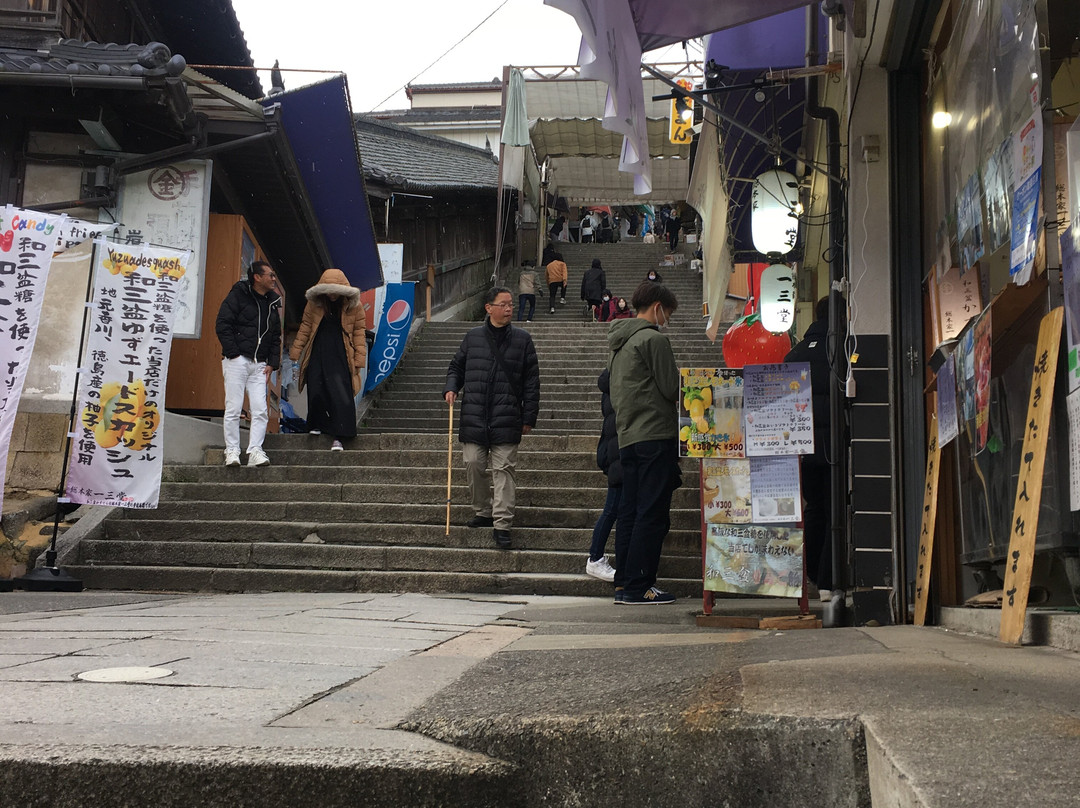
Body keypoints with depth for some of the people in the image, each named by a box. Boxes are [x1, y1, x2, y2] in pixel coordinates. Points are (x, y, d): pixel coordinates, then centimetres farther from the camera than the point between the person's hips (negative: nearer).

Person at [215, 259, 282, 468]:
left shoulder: (273, 302, 17)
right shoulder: (238, 295, -1)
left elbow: (276, 336, 20)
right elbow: (222, 325, -6)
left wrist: (272, 363, 9)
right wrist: (233, 353, -13)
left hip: (259, 365, 5)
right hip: (237, 361, -5)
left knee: (261, 410, -4)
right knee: (233, 409, -5)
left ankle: (255, 451, -2)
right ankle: (232, 451, 1)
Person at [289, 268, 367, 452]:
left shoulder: (353, 306, -1)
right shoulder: (314, 304, 3)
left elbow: (359, 333, 3)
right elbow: (305, 328, 10)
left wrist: (359, 359, -2)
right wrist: (295, 353, 7)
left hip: (341, 357, -2)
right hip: (318, 355, 2)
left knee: (341, 395, -10)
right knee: (316, 392, 0)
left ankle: (337, 437, -10)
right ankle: (318, 425, 23)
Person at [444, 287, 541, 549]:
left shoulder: (522, 339, 5)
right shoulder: (473, 337, 8)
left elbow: (531, 380, 5)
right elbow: (456, 367, 21)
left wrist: (529, 417, 2)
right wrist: (451, 388, 1)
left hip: (507, 419, -2)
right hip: (474, 417, 2)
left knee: (503, 469, -4)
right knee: (473, 465, 3)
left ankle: (501, 525, -3)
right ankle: (483, 512, 23)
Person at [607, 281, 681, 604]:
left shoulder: (618, 343, 19)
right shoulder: (653, 339, -9)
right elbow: (672, 389, -11)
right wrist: (682, 376, 9)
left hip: (627, 437, 9)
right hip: (656, 436, -9)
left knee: (629, 511, 11)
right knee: (652, 514, -5)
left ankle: (623, 583, 14)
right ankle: (638, 587, -5)